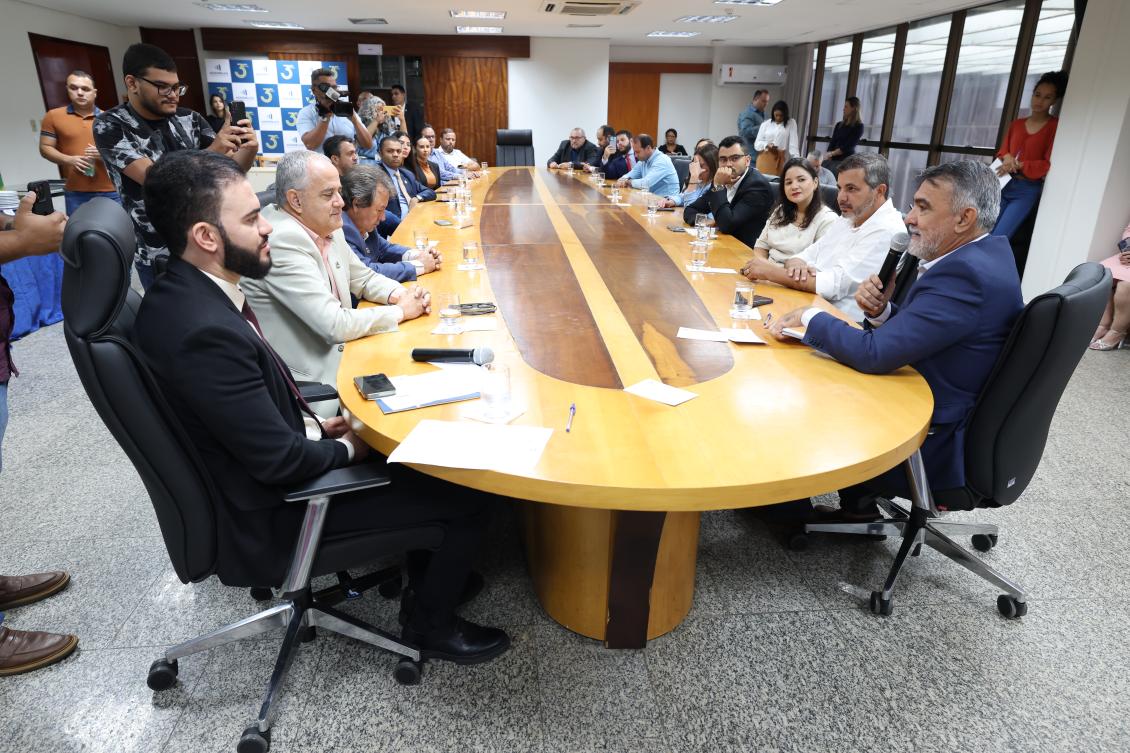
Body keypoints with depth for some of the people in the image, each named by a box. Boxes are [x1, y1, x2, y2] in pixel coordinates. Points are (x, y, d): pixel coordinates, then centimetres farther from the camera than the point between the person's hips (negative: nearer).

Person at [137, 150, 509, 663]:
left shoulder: (188, 292, -3)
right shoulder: (205, 331, -33)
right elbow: (282, 461, -27)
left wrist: (311, 424, 2)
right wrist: (347, 448, -9)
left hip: (268, 465, 9)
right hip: (274, 510, -9)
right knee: (464, 502, -3)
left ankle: (428, 571, 35)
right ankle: (430, 624, 22)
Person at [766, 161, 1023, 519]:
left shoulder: (964, 274, -27)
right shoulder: (988, 251, 4)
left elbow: (874, 354, -28)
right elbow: (906, 332, 7)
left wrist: (812, 318, -14)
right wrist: (881, 310, -12)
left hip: (937, 448, -9)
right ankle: (857, 504, 27)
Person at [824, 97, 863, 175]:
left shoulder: (858, 127, -1)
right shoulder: (839, 125, 15)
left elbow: (848, 146, -9)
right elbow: (832, 143, 8)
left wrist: (831, 154, -12)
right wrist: (828, 157, -8)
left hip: (846, 161, -5)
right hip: (833, 160, 5)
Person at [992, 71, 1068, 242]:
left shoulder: (1055, 126, -3)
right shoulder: (1017, 123, 14)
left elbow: (1049, 164, -8)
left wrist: (1019, 166, -21)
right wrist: (1006, 157, -8)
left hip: (1027, 190, -5)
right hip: (1003, 185, 5)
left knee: (997, 239, -16)